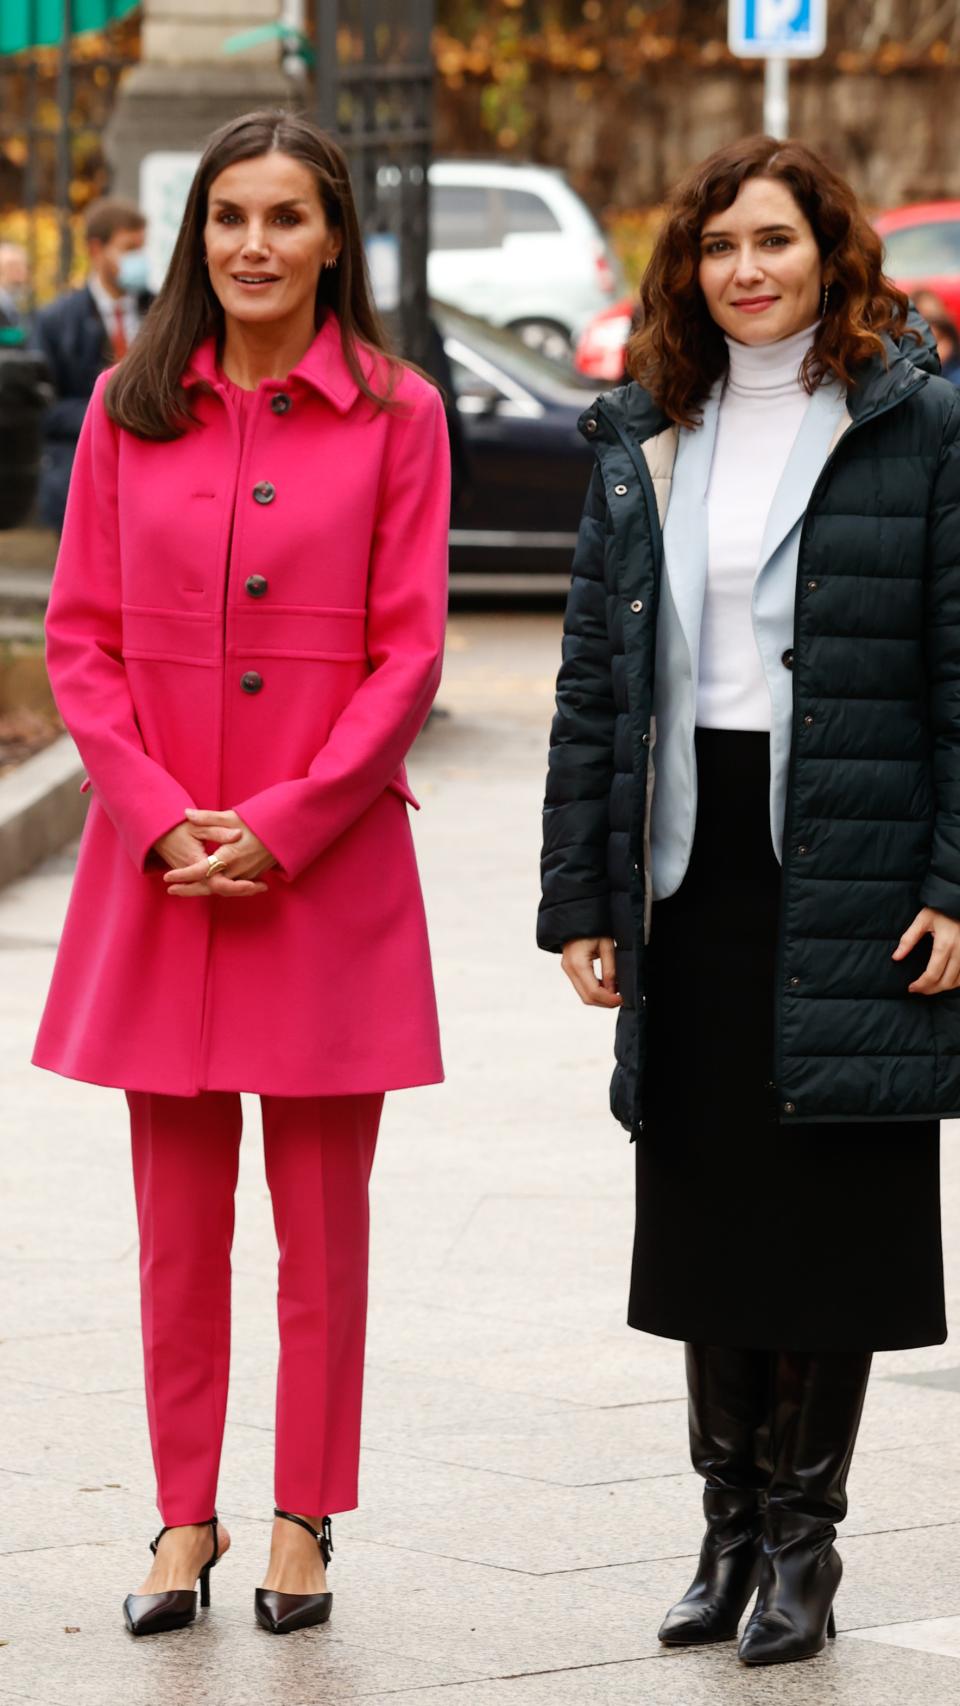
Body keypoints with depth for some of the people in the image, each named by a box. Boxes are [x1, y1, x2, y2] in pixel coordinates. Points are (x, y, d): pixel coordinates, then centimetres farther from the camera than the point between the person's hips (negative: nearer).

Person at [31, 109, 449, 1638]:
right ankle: (184, 1519, 16)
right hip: (158, 866, 2)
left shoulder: (394, 413, -1)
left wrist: (278, 825, -11)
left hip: (326, 866, -2)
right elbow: (82, 640, 6)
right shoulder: (130, 409, 6)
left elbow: (406, 657, -4)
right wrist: (164, 819, -7)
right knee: (178, 1213, 6)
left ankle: (304, 1524, 14)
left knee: (321, 1213, 4)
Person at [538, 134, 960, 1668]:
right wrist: (581, 893, 6)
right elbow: (595, 677, 11)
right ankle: (731, 1523, 20)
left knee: (830, 1211, 0)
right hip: (693, 866, 4)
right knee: (704, 1203, 8)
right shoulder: (644, 440, 11)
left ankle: (802, 1536, 11)